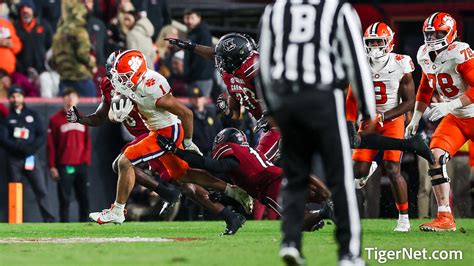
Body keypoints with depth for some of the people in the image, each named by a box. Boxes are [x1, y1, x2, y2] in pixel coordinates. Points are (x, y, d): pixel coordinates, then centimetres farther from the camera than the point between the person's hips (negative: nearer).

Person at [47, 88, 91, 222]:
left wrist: (86, 161, 3)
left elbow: (87, 142, 15)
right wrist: (52, 166, -7)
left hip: (81, 166, 4)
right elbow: (51, 145, -2)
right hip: (64, 167, -4)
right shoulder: (56, 120, 1)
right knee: (65, 200, -4)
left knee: (84, 199, 2)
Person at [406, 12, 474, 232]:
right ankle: (445, 218, -13)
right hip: (455, 119, 6)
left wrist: (450, 105, -32)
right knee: (435, 157, -14)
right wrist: (416, 118, 12)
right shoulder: (425, 55, 0)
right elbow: (425, 89, 16)